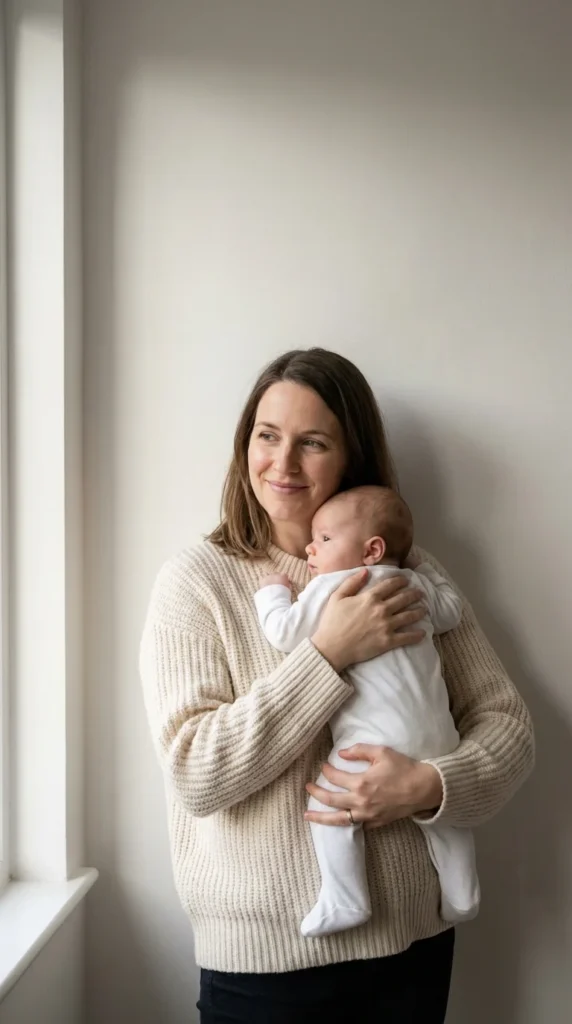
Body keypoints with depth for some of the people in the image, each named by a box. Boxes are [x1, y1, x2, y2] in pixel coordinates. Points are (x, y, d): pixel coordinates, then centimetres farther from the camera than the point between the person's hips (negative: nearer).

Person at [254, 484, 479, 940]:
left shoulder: (331, 586, -3)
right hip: (436, 734, 7)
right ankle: (462, 899, 28)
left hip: (377, 741, -7)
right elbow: (452, 612, 31)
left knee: (329, 807, 1)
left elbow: (284, 633, -4)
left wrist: (272, 591, 13)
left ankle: (345, 902, -2)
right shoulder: (417, 584, 15)